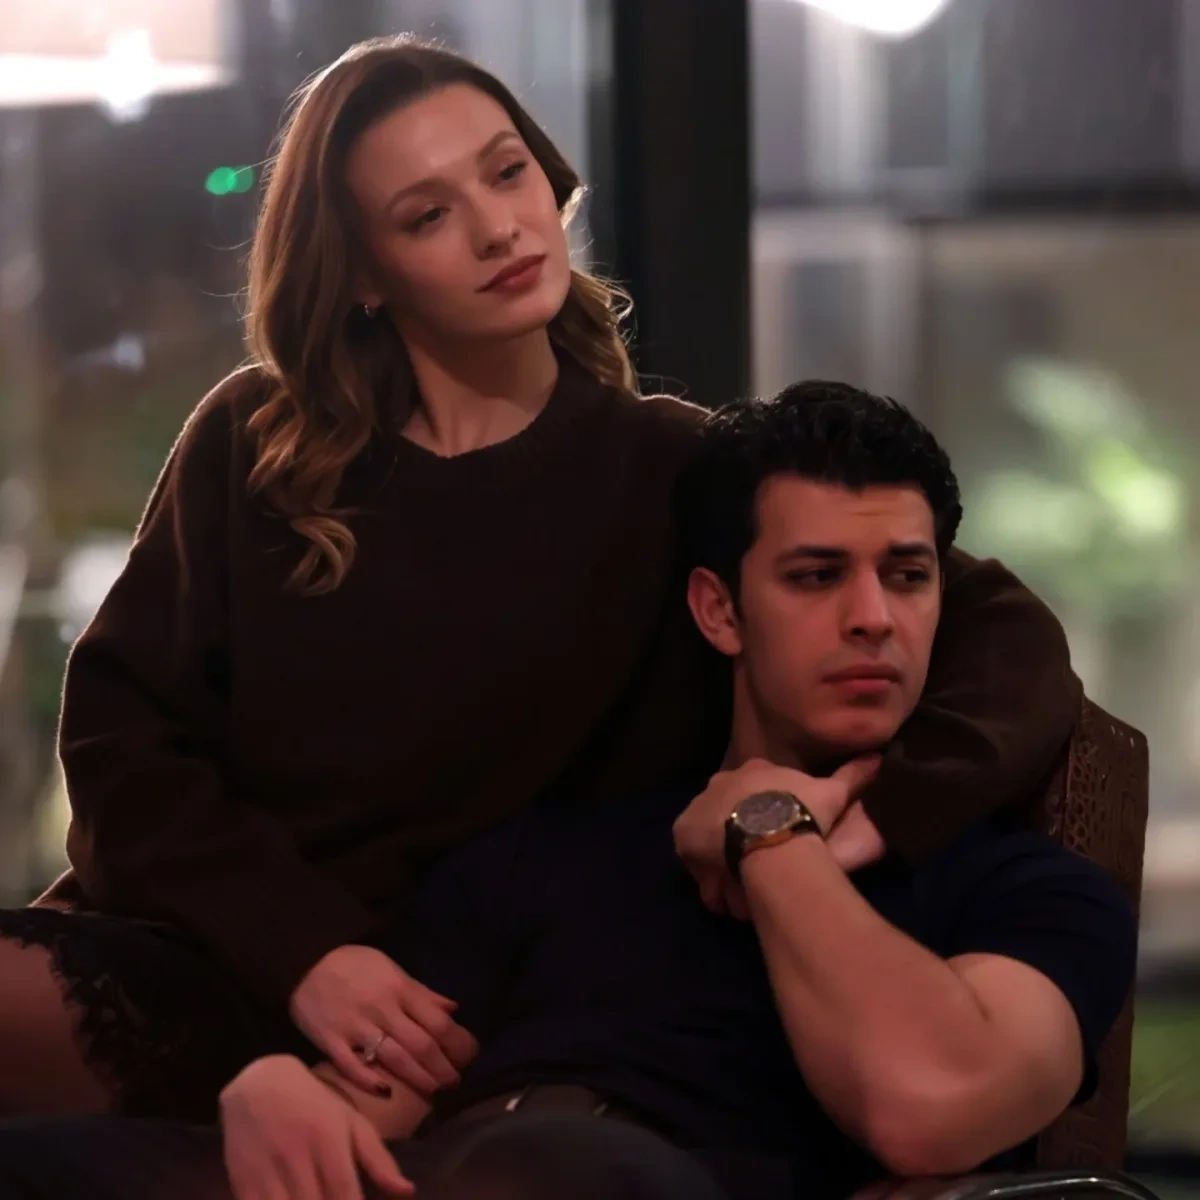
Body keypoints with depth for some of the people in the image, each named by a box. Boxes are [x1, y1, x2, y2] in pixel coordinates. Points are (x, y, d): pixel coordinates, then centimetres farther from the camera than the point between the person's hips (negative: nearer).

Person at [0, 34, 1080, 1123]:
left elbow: (1012, 643, 2)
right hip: (195, 942, 3)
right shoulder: (255, 447, 10)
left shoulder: (668, 475, 5)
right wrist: (301, 949, -13)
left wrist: (870, 812, -20)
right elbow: (117, 721, 5)